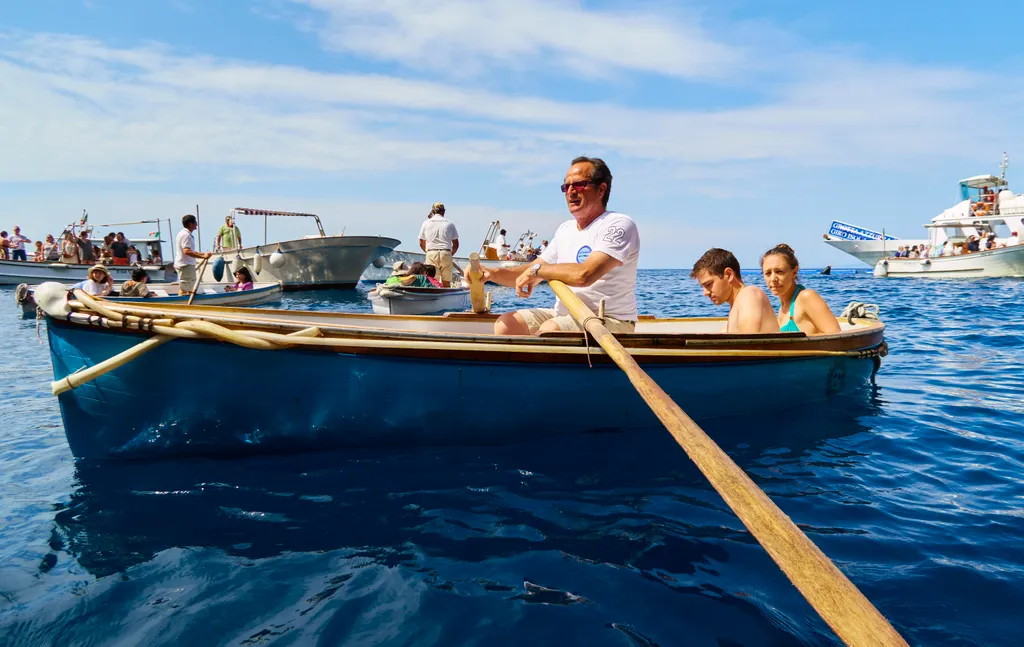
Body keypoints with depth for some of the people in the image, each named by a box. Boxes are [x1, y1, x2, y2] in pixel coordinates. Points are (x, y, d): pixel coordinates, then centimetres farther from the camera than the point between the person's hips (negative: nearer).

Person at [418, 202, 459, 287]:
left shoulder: (426, 223, 10)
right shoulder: (450, 223, 10)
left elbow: (422, 243, 13)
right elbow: (456, 245, 10)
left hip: (431, 254, 0)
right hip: (446, 254, 0)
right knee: (446, 283, 5)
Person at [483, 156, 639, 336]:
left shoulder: (619, 225, -14)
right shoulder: (565, 229, 15)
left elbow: (584, 274, -29)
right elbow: (531, 275, 15)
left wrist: (537, 270, -14)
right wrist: (493, 273, -5)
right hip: (563, 314, 8)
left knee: (549, 330, -34)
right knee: (505, 324, -6)